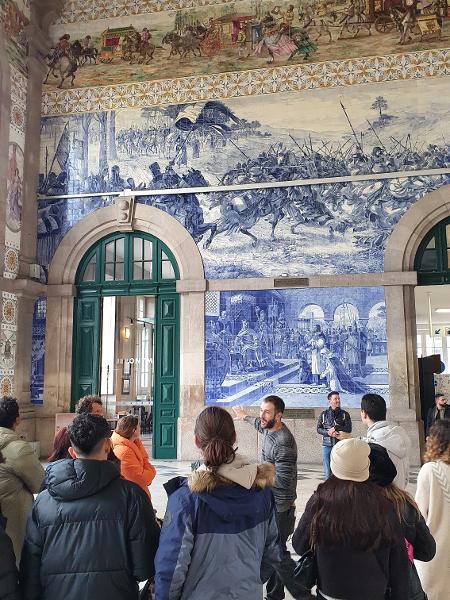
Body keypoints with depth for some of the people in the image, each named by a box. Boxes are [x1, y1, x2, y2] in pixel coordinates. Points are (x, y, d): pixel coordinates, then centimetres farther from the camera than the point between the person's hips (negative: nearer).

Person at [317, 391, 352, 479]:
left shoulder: (344, 414, 8)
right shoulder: (324, 414, 9)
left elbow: (349, 429, -2)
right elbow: (318, 429, 5)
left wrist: (335, 428, -12)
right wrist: (328, 433, -12)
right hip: (327, 445, 1)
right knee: (327, 472, 2)